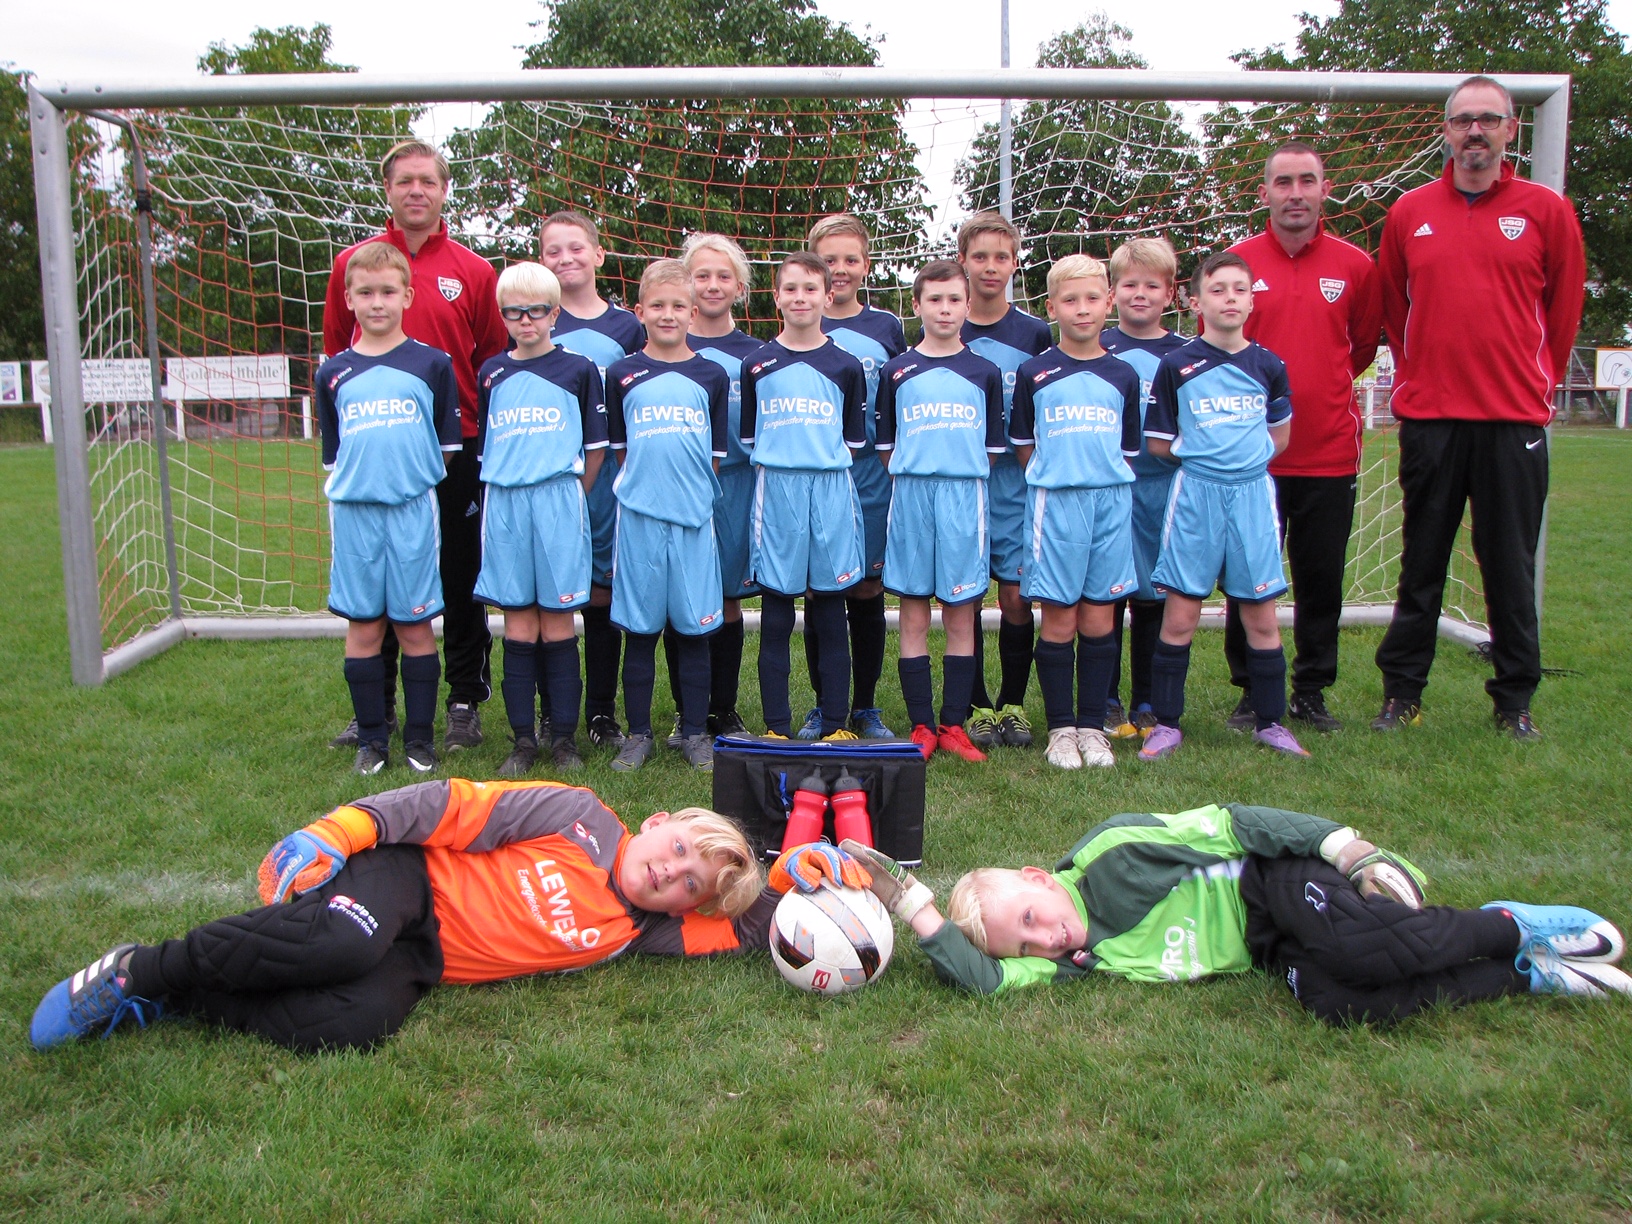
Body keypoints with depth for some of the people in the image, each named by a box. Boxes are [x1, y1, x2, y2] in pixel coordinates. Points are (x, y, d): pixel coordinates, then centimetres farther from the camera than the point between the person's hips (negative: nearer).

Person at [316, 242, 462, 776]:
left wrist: (414, 475, 1)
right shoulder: (333, 373, 8)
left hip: (414, 511, -2)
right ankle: (371, 739, 17)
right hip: (354, 512, 2)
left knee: (415, 626, 3)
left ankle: (419, 738, 13)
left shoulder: (432, 365, 3)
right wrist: (346, 490, 5)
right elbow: (332, 457, 14)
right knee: (363, 627, 6)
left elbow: (447, 446, 8)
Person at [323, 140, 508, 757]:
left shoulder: (474, 272, 3)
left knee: (461, 581, 7)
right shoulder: (352, 263, 5)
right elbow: (335, 356, 12)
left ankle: (465, 703, 20)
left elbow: (495, 364, 7)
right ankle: (377, 707, 22)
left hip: (456, 451, -1)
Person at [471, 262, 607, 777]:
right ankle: (523, 739, 11)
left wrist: (568, 498, 2)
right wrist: (508, 493, 5)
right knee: (518, 624, 4)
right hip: (503, 506, 2)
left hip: (559, 501, -2)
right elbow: (485, 448, 16)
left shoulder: (578, 370, 3)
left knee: (557, 623, 1)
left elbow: (596, 447, 5)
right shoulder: (492, 374, 11)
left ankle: (564, 737, 10)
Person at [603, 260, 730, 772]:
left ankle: (695, 733, 15)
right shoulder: (623, 375, 6)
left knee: (694, 627, 4)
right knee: (639, 628, 4)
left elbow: (716, 454, 10)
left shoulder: (711, 376, 7)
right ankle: (638, 733, 15)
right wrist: (646, 484, 1)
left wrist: (689, 490, 1)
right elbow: (619, 450, 10)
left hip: (694, 517, 0)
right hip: (639, 515, 0)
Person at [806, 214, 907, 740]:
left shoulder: (887, 328, 7)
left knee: (868, 590, 5)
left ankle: (865, 707, 17)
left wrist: (899, 473, 3)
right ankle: (824, 705, 16)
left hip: (870, 478, 0)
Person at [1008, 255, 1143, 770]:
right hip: (1054, 502, -2)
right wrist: (1057, 479, 2)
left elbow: (1128, 450, 14)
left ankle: (1092, 726, 15)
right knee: (1059, 621, 0)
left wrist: (1103, 478, 3)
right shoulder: (1034, 374, 2)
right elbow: (1023, 446, 9)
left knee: (1099, 619, 5)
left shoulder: (1123, 376, 8)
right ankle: (1061, 728, 10)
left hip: (1111, 501, 2)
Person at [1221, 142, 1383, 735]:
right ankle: (1251, 692, 18)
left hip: (1330, 452, 1)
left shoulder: (1355, 266, 3)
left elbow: (1365, 345, 18)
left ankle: (1311, 691, 22)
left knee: (1322, 579, 8)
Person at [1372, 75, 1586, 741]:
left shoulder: (1547, 211, 3)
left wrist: (1534, 383, 12)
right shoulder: (1408, 213, 7)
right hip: (1428, 416, 1)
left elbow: (1563, 312, 10)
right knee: (1421, 566, 7)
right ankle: (1402, 692, 17)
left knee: (1512, 569, 4)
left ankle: (1515, 700, 16)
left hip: (1515, 419, -1)